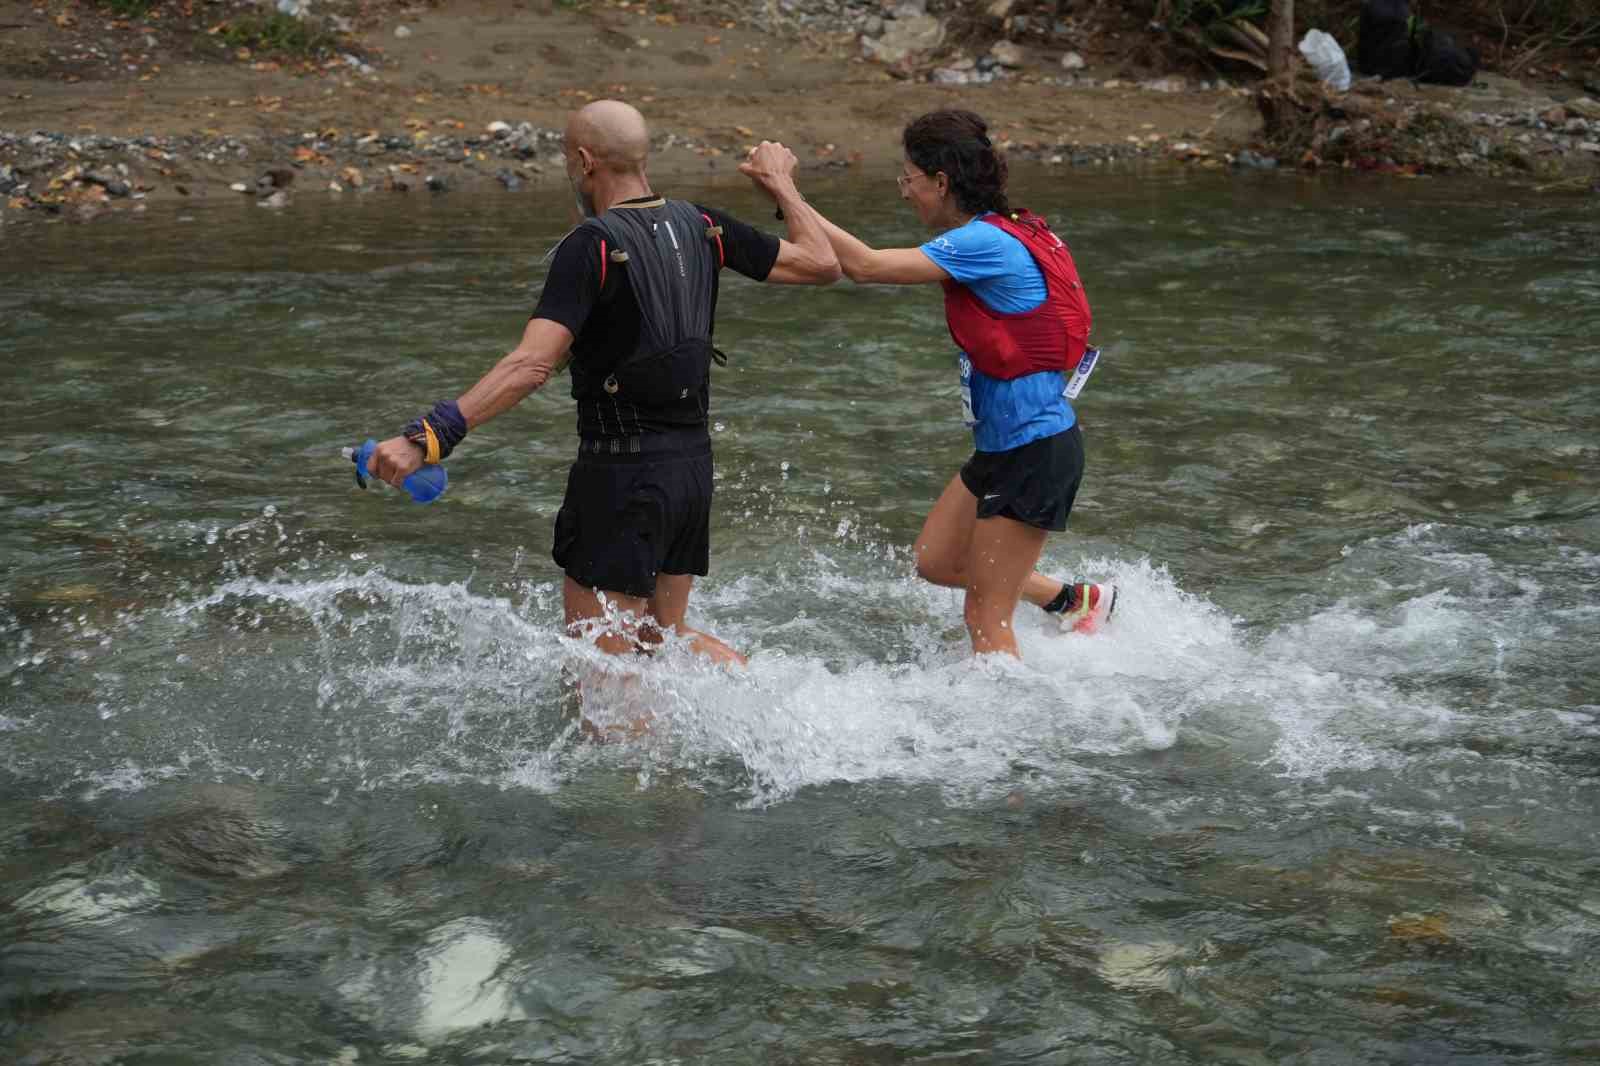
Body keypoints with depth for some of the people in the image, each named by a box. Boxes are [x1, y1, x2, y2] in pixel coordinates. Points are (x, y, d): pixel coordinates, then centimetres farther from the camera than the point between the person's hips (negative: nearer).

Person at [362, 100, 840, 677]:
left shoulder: (592, 246, -16)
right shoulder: (701, 227, 3)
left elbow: (531, 365, -27)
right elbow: (822, 264, 10)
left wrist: (427, 437, -31)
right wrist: (782, 185, 26)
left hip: (622, 470, -7)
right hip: (693, 462, 7)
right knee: (660, 635, 23)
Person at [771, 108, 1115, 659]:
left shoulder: (985, 242, -22)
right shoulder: (1001, 233, 8)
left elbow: (867, 266, -28)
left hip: (1034, 450, -10)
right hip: (1002, 446, 10)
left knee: (985, 620, -2)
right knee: (936, 561, 21)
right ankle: (1074, 599, 32)